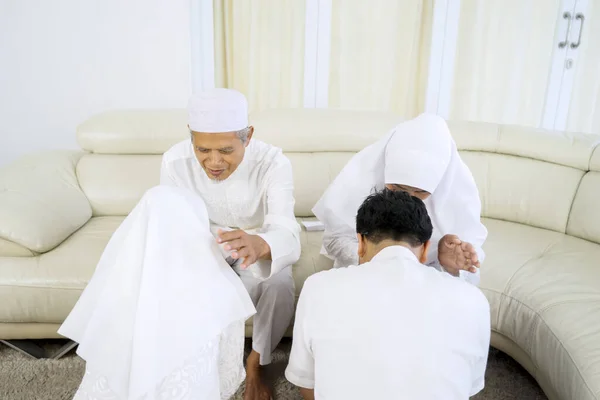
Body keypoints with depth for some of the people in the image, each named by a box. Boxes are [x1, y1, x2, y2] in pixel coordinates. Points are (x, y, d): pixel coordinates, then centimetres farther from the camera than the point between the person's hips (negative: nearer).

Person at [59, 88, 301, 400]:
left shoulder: (273, 163, -28)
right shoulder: (175, 161, -21)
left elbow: (287, 235, -41)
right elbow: (171, 224, -16)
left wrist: (258, 245, -66)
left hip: (257, 246, -2)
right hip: (205, 245, 2)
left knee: (280, 285, -34)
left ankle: (254, 366, -2)